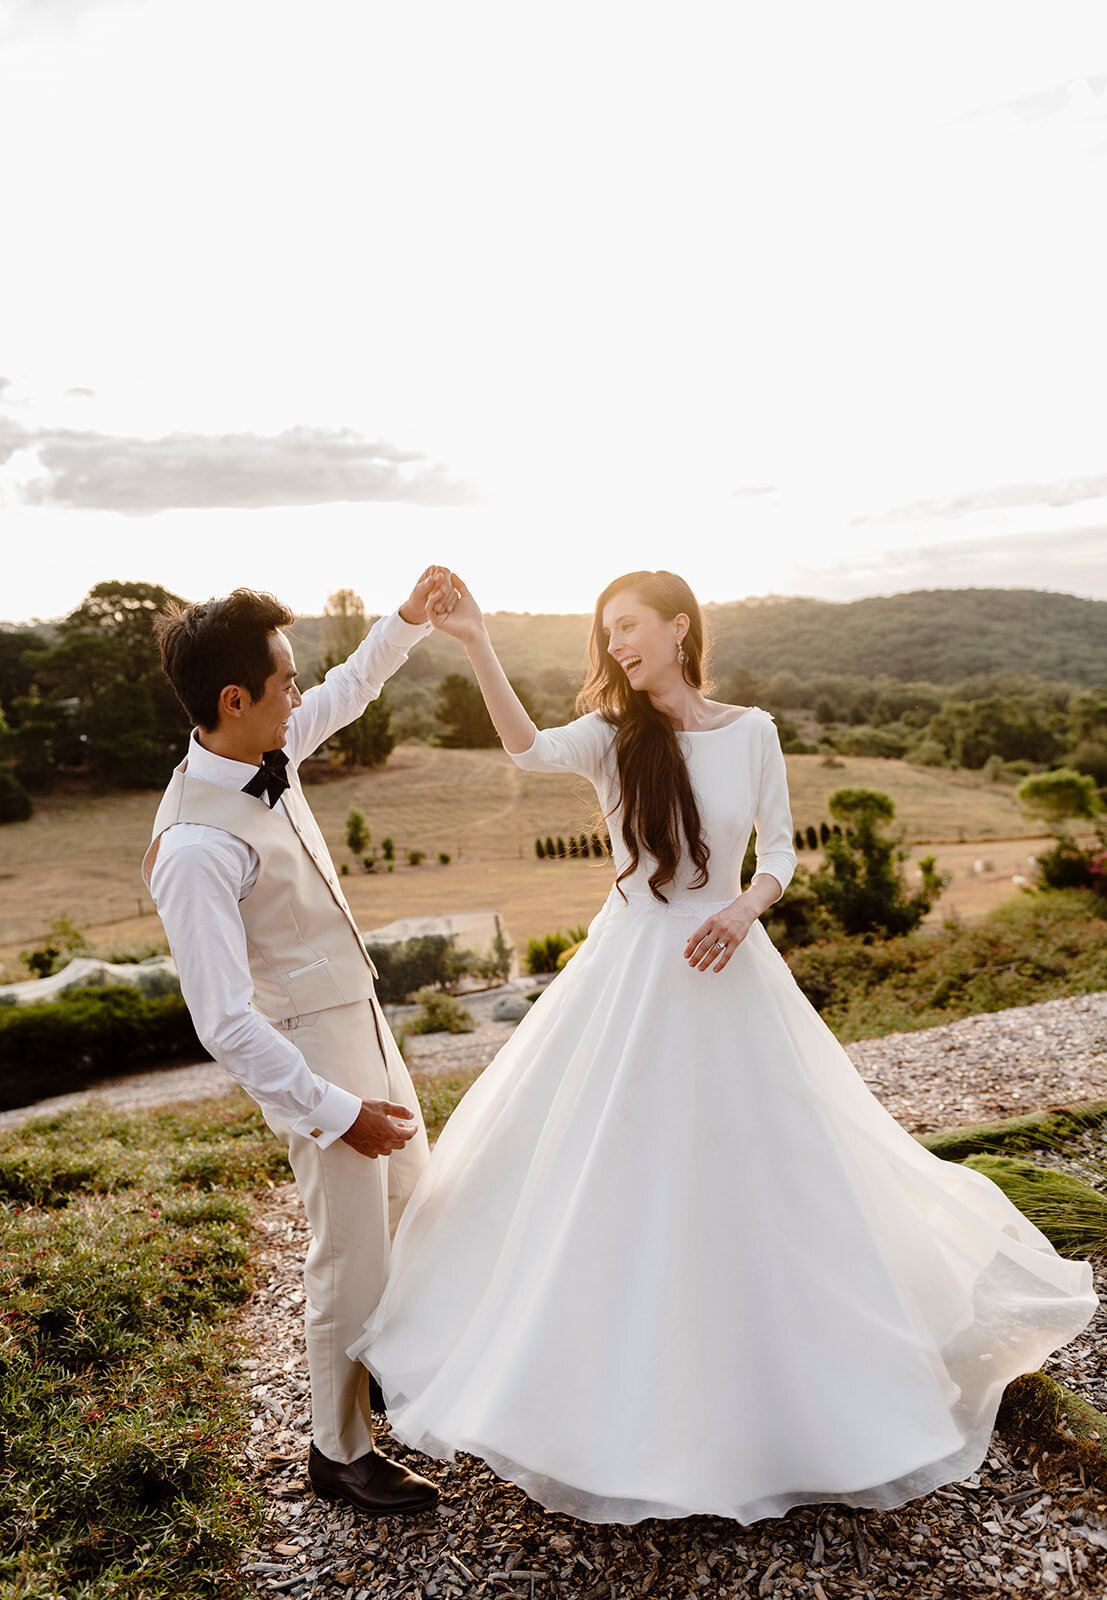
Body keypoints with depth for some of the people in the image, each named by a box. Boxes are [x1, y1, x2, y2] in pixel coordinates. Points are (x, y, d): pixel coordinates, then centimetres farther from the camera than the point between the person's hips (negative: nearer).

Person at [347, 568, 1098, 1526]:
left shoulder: (752, 731, -2)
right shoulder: (613, 736, -5)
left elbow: (780, 850, 5)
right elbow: (531, 749, -26)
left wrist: (747, 907, -15)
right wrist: (475, 644, -37)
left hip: (727, 969, 0)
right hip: (629, 972, 0)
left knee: (759, 1172, 11)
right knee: (619, 1177, 8)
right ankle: (621, 1392, 32)